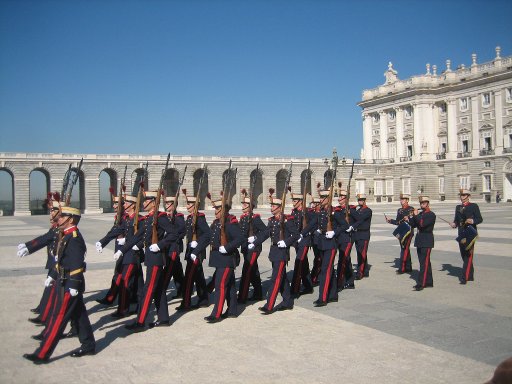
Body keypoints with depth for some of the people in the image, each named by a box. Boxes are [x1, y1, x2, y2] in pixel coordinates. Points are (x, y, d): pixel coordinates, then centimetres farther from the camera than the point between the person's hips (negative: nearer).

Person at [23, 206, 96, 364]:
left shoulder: (74, 238, -19)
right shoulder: (66, 236, 12)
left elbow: (78, 264, -23)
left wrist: (74, 286, -24)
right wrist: (53, 276, 22)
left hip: (69, 285, -10)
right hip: (65, 282, 10)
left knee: (58, 319, -2)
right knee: (79, 315, 16)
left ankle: (42, 354, 4)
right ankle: (88, 346, 25)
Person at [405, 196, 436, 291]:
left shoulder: (431, 215, -9)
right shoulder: (420, 214, 15)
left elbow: (422, 224, -23)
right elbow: (414, 225, 14)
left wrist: (416, 215, -14)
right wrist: (408, 219, -2)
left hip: (427, 242, -8)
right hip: (419, 241, 8)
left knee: (424, 262, -10)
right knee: (425, 262, 12)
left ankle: (421, 284, -13)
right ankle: (429, 282, 19)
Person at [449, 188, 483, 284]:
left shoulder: (474, 206, 0)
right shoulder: (458, 207, 16)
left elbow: (480, 219, -4)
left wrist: (472, 221, -23)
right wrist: (454, 224, -2)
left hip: (470, 233, -6)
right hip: (461, 234, 6)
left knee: (468, 255, -10)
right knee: (464, 255, 10)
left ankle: (465, 277, -14)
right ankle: (470, 276, 22)